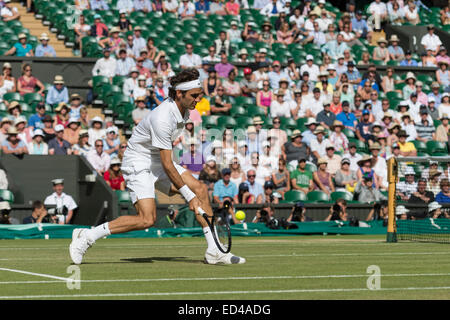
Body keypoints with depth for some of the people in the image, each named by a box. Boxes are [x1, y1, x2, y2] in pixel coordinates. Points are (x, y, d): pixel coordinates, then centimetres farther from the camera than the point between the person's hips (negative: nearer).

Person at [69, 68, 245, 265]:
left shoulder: (183, 108, 0)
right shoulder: (162, 118, -29)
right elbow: (167, 165, -26)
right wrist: (188, 195, -24)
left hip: (157, 159, 9)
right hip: (138, 162, -9)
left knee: (200, 189, -4)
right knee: (147, 219, -21)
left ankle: (214, 251, 0)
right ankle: (86, 236, -11)